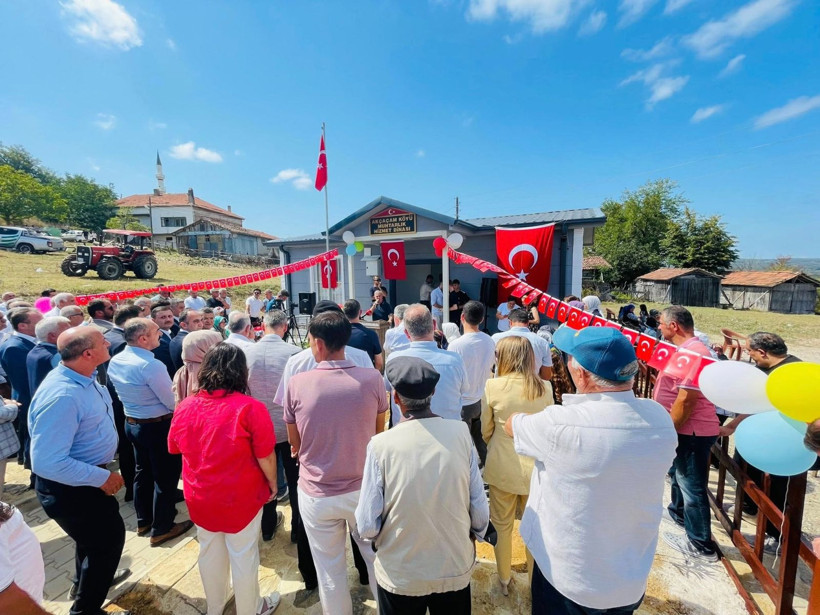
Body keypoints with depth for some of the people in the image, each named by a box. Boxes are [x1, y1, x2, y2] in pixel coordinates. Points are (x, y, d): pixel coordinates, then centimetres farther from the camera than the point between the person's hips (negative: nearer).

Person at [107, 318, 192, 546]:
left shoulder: (114, 361, -2)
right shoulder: (151, 365, -28)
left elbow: (131, 392, 12)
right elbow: (173, 403, -23)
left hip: (131, 423, 8)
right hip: (158, 427, -8)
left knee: (143, 471, 24)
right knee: (165, 476, 9)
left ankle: (143, 520, 41)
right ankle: (161, 529, 24)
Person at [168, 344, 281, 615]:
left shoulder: (185, 406, -10)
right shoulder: (250, 408, -26)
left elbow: (175, 447, 7)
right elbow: (265, 457, -19)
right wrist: (272, 483, -1)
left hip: (200, 497, 5)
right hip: (240, 498, -5)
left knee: (210, 553, 26)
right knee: (243, 557, 17)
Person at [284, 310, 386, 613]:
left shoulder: (296, 384, -17)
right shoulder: (372, 378, -17)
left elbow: (294, 443, 0)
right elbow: (379, 433, 1)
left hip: (316, 493, 0)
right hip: (364, 489, 1)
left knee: (329, 568, 23)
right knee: (377, 557, 24)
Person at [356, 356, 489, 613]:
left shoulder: (381, 444, -24)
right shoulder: (460, 434, -18)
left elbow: (367, 526, -17)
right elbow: (480, 510, -10)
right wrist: (476, 535, 12)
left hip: (400, 575, -1)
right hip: (456, 568, 2)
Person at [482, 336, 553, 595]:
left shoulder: (492, 386, -18)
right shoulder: (545, 387, -10)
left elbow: (485, 431, -5)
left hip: (502, 466, -1)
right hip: (536, 466, 2)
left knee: (502, 524, 21)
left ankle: (504, 579, 40)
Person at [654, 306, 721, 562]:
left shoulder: (692, 352, -25)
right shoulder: (687, 349, 10)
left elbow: (686, 399, -28)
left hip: (692, 431, -11)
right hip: (685, 428, 11)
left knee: (692, 485, 3)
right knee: (679, 474, 26)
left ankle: (701, 545, 19)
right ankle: (678, 513, 46)